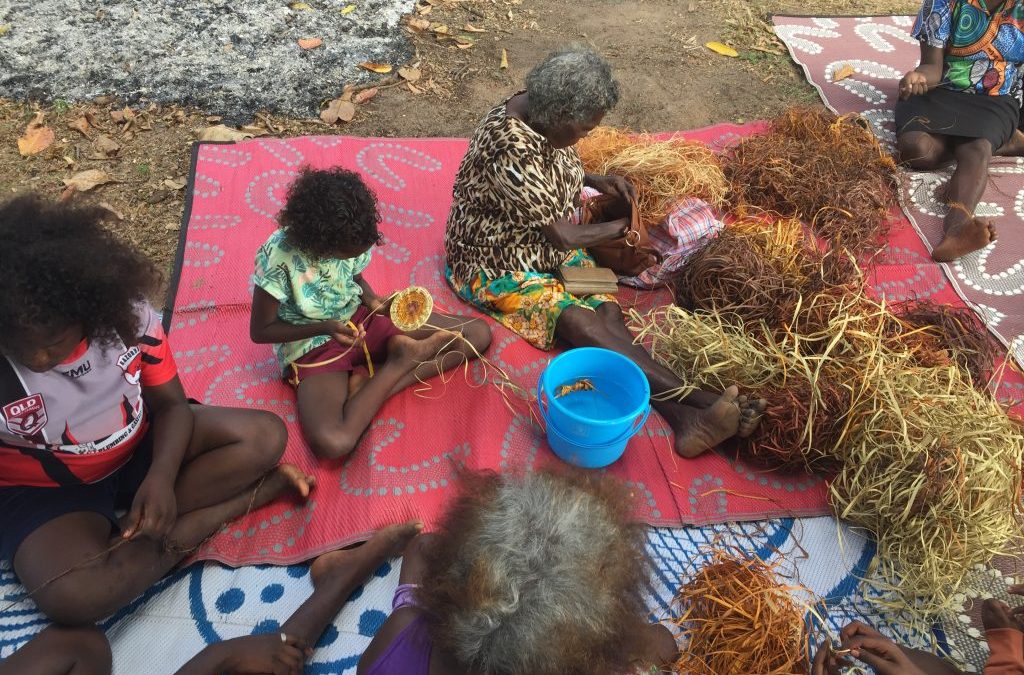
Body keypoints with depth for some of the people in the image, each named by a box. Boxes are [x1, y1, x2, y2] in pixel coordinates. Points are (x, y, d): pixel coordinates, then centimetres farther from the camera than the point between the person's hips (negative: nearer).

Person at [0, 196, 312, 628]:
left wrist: (160, 477, -26)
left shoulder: (127, 314, -20)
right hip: (45, 490, -1)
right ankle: (252, 494, -19)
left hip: (140, 447, 2)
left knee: (264, 437, -17)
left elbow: (171, 404, -10)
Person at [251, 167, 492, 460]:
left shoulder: (347, 241, -11)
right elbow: (260, 331, -12)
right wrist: (325, 328, -24)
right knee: (332, 442, -36)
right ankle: (399, 361, -15)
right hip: (312, 344, -5)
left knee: (479, 334, -7)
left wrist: (376, 303, -11)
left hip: (360, 319, 5)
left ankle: (375, 386, -16)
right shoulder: (277, 256, -24)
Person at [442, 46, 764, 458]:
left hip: (547, 245, 8)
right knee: (582, 322, -28)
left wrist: (594, 181, 2)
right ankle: (695, 400, -33)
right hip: (498, 263, -7)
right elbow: (562, 237, -23)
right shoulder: (510, 152, -30)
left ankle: (682, 418, -31)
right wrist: (622, 227, -7)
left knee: (608, 311, -17)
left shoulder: (544, 116, -3)